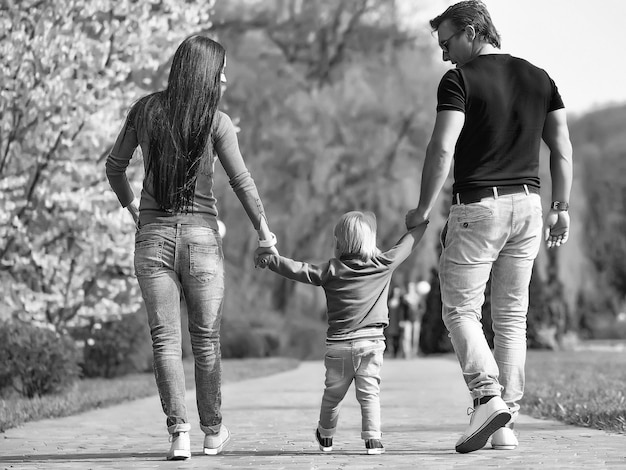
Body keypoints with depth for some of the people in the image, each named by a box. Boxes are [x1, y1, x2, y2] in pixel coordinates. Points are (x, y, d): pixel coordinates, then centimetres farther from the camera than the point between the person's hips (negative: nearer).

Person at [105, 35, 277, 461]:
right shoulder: (216, 121, -8)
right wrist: (264, 232, 6)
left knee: (165, 339, 2)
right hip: (201, 235, -2)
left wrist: (131, 206, 26)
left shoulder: (145, 110, 2)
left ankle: (179, 433, -8)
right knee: (206, 339, 10)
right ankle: (213, 432, 20)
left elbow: (115, 165, 10)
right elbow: (242, 181, -6)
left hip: (152, 234, 2)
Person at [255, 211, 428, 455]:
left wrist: (269, 259, 5)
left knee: (333, 394, 16)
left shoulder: (332, 270, -5)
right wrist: (423, 221, 27)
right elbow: (407, 243, 11)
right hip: (371, 343, 0)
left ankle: (325, 437, 34)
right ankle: (373, 439, -12)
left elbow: (299, 270, -6)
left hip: (338, 344, 1)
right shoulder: (384, 264, -2)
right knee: (369, 393, 0)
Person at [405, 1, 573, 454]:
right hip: (528, 204, 6)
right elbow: (562, 149, 10)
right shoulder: (539, 78, 12)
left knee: (460, 309, 3)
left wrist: (423, 209, -8)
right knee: (512, 316, 9)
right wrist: (561, 207, 15)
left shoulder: (459, 80, -7)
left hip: (478, 206, -6)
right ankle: (507, 424, 7)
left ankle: (488, 396, -16)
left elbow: (442, 149, -15)